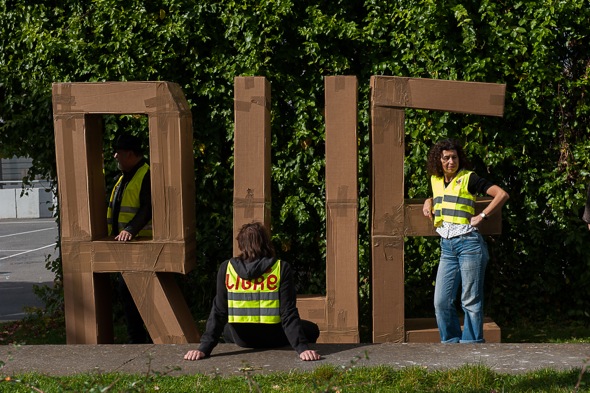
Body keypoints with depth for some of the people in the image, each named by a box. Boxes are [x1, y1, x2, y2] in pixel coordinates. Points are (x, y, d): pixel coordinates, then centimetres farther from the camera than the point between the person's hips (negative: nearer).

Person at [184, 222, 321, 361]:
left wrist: (204, 349, -9)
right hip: (274, 339, -3)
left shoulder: (226, 268, -9)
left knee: (226, 328, 38)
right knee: (312, 329, 25)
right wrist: (302, 348, -18)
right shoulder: (281, 268, -14)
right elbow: (289, 313, -18)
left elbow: (218, 312, -11)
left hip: (241, 339, 3)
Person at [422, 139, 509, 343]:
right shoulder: (435, 180, 15)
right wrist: (428, 201, 17)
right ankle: (452, 342, 18)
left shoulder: (469, 178, -1)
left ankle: (471, 343, 9)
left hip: (468, 242, -6)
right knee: (441, 302, 4)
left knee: (470, 301, -1)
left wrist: (482, 216, -9)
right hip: (446, 246, 6)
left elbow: (502, 194, -6)